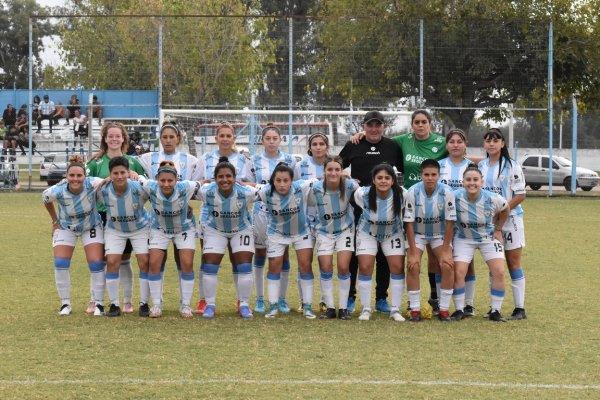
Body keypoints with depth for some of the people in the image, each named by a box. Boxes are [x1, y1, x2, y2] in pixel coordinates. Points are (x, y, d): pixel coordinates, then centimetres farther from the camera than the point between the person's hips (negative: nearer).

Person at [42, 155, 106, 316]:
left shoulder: (92, 184, -33)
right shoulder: (58, 191, -28)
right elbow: (45, 199, -5)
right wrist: (55, 221, 0)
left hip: (91, 226, 0)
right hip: (66, 228, 1)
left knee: (96, 264, -9)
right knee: (60, 264, -10)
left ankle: (99, 303, 4)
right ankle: (65, 304, 4)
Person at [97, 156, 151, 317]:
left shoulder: (139, 188, -30)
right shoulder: (102, 191, -26)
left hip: (140, 228, -1)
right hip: (114, 230, 1)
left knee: (144, 262, -10)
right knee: (112, 262, -12)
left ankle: (144, 303, 4)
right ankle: (114, 304, -1)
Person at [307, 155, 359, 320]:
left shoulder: (350, 185, -22)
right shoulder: (316, 189, -22)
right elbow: (309, 206, -5)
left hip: (345, 230, 0)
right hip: (324, 231, 0)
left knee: (343, 267, -8)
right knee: (326, 268, -4)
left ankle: (343, 308, 5)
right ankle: (329, 307, 9)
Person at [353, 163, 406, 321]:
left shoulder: (401, 195, -27)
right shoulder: (362, 194, -28)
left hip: (393, 233, 1)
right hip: (367, 232, -1)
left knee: (398, 267, -6)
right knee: (365, 267, -9)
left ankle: (395, 309, 6)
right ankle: (366, 309, 4)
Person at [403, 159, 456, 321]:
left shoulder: (447, 192, -22)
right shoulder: (412, 192, -22)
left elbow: (450, 222, -15)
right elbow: (409, 223, -16)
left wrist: (445, 251, -15)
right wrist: (413, 253, -19)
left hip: (440, 234, 1)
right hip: (417, 233, 0)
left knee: (447, 266, -17)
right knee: (413, 266, -19)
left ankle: (444, 309, -4)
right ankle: (415, 309, -7)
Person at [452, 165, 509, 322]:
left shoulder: (493, 199, -25)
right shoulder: (455, 197, -27)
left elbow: (505, 210, -1)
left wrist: (498, 230, 2)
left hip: (489, 237, 0)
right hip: (464, 239, 0)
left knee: (499, 272, -11)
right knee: (458, 273, -12)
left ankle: (495, 311, 4)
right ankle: (459, 310, 6)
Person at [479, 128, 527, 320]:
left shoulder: (511, 166, -6)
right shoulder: (481, 167, 9)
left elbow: (520, 195, -10)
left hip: (509, 219, -5)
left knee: (513, 262, -4)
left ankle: (520, 308, -1)